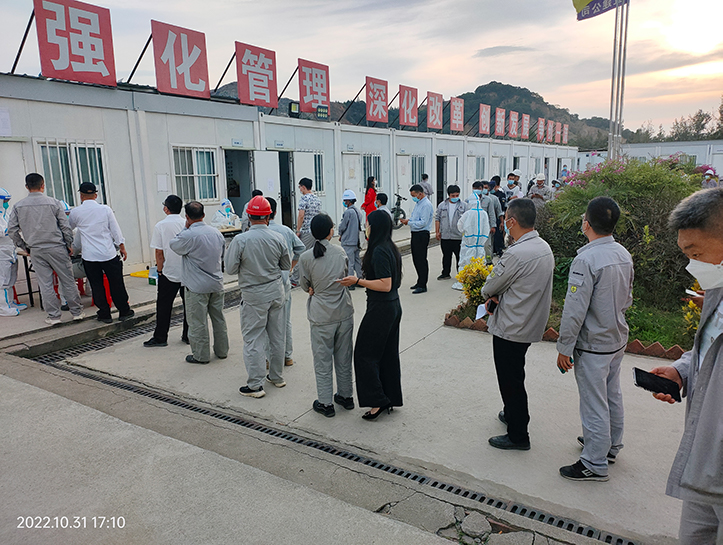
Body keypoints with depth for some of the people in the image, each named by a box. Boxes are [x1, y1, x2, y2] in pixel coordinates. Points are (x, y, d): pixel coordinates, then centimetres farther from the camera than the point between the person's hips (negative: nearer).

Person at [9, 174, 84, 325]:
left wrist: (24, 247, 13)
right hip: (56, 248, -2)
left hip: (36, 251, 2)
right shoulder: (53, 202, -5)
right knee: (67, 281, 6)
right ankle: (77, 312, 12)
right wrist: (69, 244, 6)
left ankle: (53, 315, 11)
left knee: (45, 284, 7)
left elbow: (11, 230, 3)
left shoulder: (18, 206, 2)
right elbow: (65, 226, -5)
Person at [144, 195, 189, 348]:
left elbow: (159, 252, -8)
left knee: (164, 306, 8)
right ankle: (188, 335, 18)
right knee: (188, 304, 11)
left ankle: (160, 338, 15)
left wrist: (160, 270, 3)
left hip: (169, 272, -3)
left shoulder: (160, 226, -8)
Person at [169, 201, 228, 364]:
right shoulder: (216, 232, 3)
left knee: (198, 322, 5)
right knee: (218, 318, 16)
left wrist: (186, 228, 3)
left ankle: (201, 355, 15)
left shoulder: (188, 235, -19)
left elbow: (173, 245, 0)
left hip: (197, 287, -6)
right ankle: (222, 350, 28)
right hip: (217, 284, 7)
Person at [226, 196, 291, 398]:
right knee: (277, 336, 14)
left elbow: (231, 269, -8)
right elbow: (286, 265, 6)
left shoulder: (240, 240, -15)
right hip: (276, 292, 4)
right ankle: (277, 376, 28)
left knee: (253, 339, 4)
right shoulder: (278, 238, -6)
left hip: (254, 296, -4)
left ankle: (255, 385, 8)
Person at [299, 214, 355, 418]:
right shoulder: (341, 253, -2)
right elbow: (345, 277, 8)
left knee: (322, 360, 10)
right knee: (344, 357, 18)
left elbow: (305, 286, 0)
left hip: (321, 316, -3)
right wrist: (327, 288, 6)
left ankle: (326, 403, 19)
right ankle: (346, 396, 32)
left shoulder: (306, 257, -11)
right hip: (344, 311, 3)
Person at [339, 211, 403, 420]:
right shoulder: (392, 248, 9)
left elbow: (385, 285, -24)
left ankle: (377, 401, 6)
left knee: (365, 353, 1)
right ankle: (391, 398, 26)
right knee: (388, 353, 16)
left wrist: (357, 281, -20)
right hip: (393, 306, 10)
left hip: (380, 309, -10)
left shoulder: (379, 251, -20)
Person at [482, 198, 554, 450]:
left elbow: (489, 287, -14)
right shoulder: (544, 247, 4)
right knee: (515, 376, 25)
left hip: (511, 328, -9)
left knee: (510, 380, 5)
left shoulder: (516, 254, -26)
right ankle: (513, 413, 44)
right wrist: (497, 296, -3)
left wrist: (488, 295, 7)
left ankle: (518, 436, 19)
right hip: (531, 324, 9)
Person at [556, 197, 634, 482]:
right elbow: (627, 299, 13)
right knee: (612, 395, 23)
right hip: (618, 339, 9)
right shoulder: (624, 254, 0)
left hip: (592, 344, -8)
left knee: (594, 404, 4)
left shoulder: (586, 260, -25)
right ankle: (611, 445, 42)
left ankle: (595, 464, 18)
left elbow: (574, 311, -24)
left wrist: (564, 348, -15)